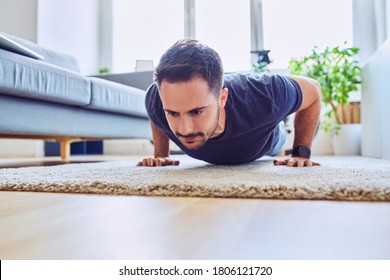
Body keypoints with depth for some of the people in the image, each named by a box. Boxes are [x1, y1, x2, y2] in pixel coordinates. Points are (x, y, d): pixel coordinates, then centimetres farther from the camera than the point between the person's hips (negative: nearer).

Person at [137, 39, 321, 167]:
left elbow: (313, 90, -26)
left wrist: (301, 152, -25)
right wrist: (161, 154, -16)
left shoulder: (264, 97, -49)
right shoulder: (158, 100, -42)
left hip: (266, 137, -1)